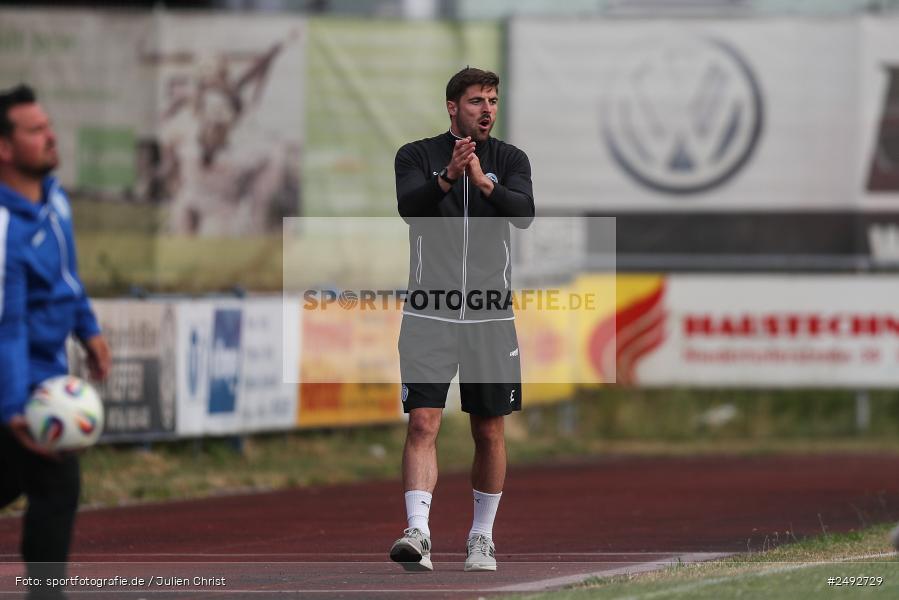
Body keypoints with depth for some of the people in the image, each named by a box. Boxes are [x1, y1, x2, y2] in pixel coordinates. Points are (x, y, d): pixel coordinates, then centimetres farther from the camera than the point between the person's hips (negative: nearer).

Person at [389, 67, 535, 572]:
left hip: (490, 317, 2)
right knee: (423, 423, -13)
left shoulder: (510, 160, 6)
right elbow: (410, 205, -15)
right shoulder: (417, 156, 3)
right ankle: (419, 534, -21)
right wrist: (446, 177, -33)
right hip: (429, 314, -2)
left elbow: (524, 213, -12)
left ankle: (482, 538, 21)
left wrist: (483, 182, -28)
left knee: (490, 432, 8)